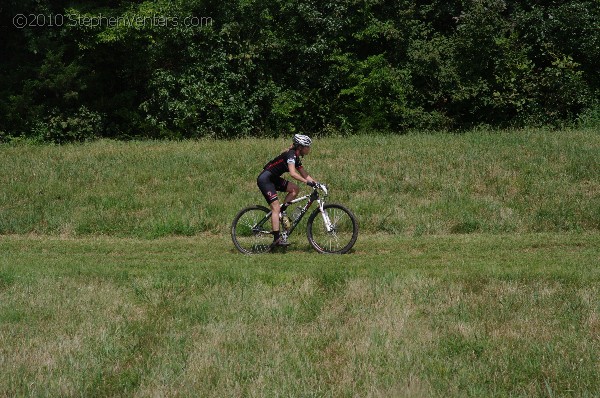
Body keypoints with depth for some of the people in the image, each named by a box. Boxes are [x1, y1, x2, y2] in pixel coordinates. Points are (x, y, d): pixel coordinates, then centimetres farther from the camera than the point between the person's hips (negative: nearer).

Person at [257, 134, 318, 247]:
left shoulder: (296, 158, 11)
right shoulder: (291, 155, -17)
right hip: (265, 179, -9)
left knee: (295, 189, -3)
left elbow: (304, 175, 11)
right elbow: (293, 173, -31)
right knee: (276, 208, -14)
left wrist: (316, 183, 0)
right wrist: (307, 182, -36)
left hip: (273, 178, 9)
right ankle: (277, 238, -16)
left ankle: (282, 212, 4)